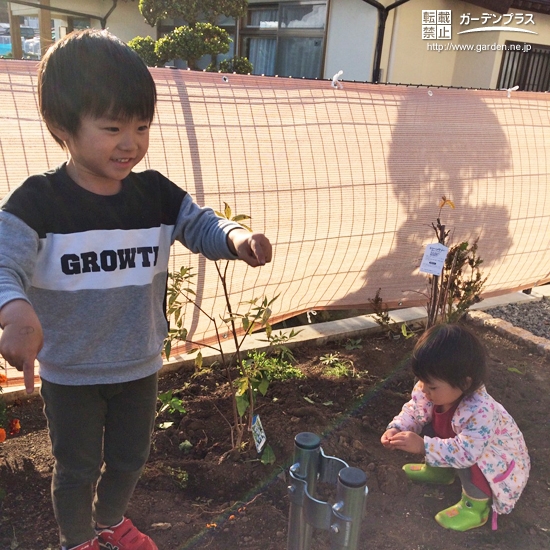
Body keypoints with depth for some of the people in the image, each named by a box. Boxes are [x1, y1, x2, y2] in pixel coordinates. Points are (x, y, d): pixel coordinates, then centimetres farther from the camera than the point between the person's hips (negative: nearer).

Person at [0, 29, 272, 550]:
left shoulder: (156, 193, -8)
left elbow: (201, 225, -3)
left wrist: (237, 238, -28)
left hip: (139, 366, 4)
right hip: (69, 374, -3)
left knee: (129, 460, 24)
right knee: (77, 469, 17)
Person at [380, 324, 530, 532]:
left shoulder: (480, 412, -43)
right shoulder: (429, 390, -21)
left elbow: (466, 451, -51)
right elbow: (413, 411, -7)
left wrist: (423, 446, -51)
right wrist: (396, 428, -26)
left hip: (498, 462, -7)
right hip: (459, 444, 7)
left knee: (464, 459, -35)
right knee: (429, 424, -6)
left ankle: (475, 506, -10)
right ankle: (439, 470, 17)